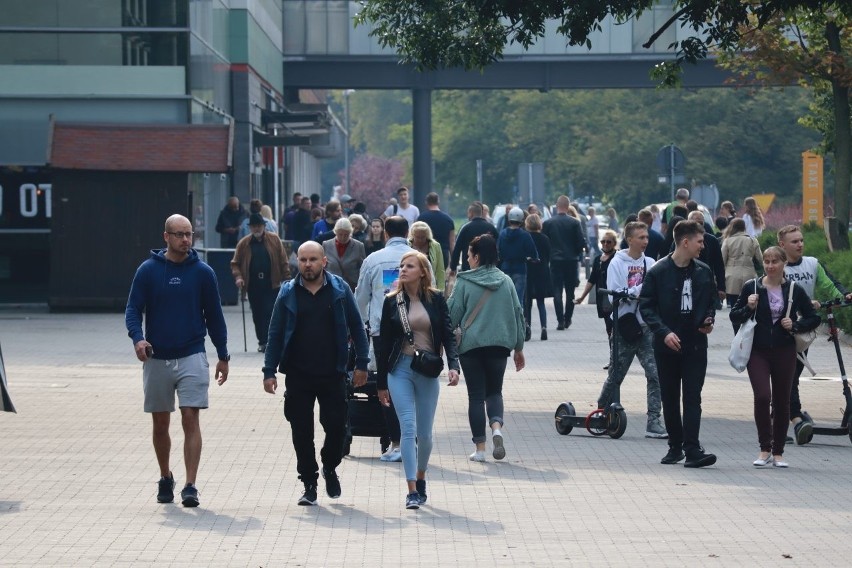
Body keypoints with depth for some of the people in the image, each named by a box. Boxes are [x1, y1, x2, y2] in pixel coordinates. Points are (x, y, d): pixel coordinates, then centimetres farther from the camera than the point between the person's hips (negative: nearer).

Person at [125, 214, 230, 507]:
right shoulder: (148, 270, -1)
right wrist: (137, 338, -20)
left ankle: (190, 487, -11)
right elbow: (133, 309, 0)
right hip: (156, 359, 1)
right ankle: (165, 479, 29)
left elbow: (214, 315, 8)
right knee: (160, 424, 11)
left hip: (192, 358, -1)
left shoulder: (203, 272, 1)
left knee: (191, 420, -10)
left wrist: (223, 356, 10)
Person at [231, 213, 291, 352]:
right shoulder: (243, 243, 5)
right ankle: (262, 341, 19)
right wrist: (238, 277, -9)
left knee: (270, 313, -9)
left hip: (272, 285, -2)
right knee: (257, 315, 7)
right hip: (253, 286, 2)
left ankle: (267, 341, -7)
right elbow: (235, 263, 8)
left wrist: (286, 279, -3)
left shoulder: (274, 240, 2)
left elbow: (283, 261, 2)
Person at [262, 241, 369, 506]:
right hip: (298, 375, 1)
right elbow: (275, 334, 5)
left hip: (332, 374, -1)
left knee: (336, 425, -2)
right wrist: (269, 371, 0)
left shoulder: (339, 290, 0)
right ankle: (309, 484, 15)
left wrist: (361, 364, 1)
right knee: (302, 432, 3)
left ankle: (330, 468, 26)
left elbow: (356, 327, 5)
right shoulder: (288, 293, 2)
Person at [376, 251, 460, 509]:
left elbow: (447, 335, 1)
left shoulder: (436, 299, 1)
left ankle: (421, 477, 32)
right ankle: (412, 491, -12)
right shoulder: (392, 301, 3)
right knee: (408, 429, -11)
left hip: (428, 371, 0)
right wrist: (381, 383, 7)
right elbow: (383, 342, 7)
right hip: (400, 369, 0)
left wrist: (453, 365, -16)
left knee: (424, 433, 7)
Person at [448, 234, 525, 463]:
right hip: (499, 344, 3)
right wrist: (518, 348, 16)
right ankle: (496, 427, -14)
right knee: (494, 391, 15)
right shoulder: (506, 281, 4)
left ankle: (480, 447, 4)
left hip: (471, 345, -3)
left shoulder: (464, 282, -6)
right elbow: (517, 314, 8)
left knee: (476, 395, 5)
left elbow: (452, 315, -4)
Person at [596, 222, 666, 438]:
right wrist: (639, 289, -19)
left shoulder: (650, 264, 6)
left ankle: (653, 422, -8)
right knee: (615, 376, 9)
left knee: (655, 374, -9)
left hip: (646, 328, 3)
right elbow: (614, 296, -13)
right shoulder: (617, 263, -4)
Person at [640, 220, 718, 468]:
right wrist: (664, 332, -18)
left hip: (695, 344, 2)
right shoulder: (658, 272, -6)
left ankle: (692, 449, -14)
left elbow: (711, 301, 20)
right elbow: (646, 306, -6)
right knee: (670, 398, 8)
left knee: (692, 398, -7)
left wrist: (709, 319, -1)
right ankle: (675, 446, 19)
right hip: (666, 345, -2)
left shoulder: (703, 272, 6)